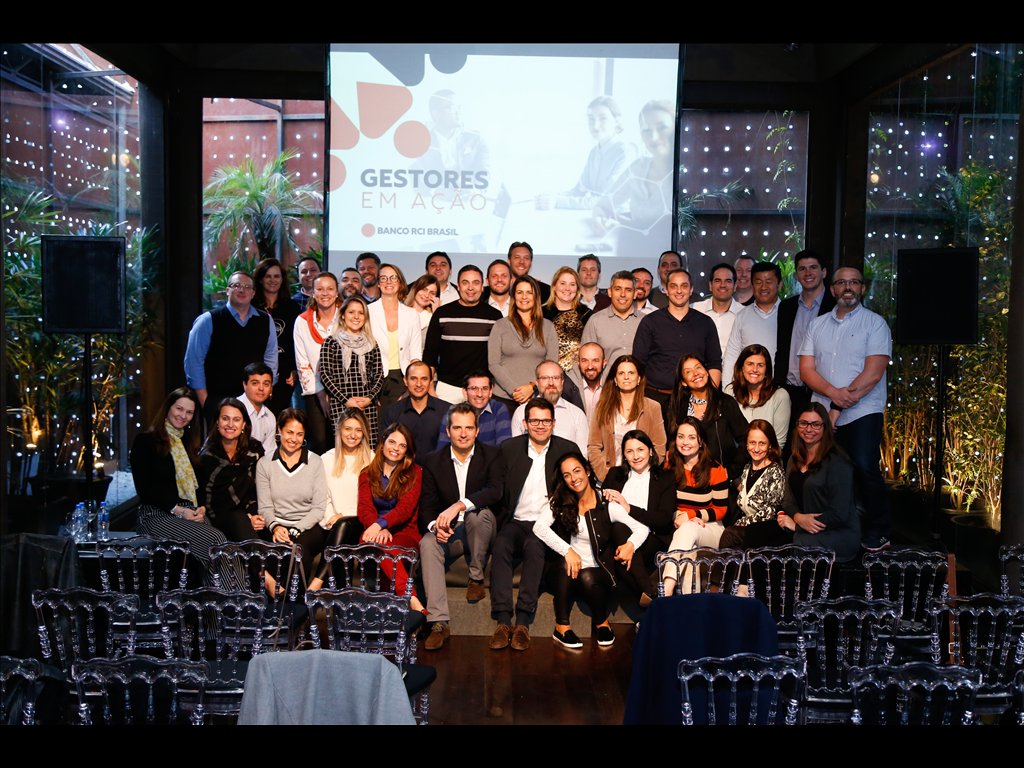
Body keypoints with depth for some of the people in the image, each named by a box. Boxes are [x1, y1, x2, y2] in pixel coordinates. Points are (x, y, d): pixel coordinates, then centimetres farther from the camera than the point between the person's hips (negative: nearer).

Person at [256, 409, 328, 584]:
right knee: (280, 547, -34)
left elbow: (319, 508, 1)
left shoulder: (315, 462, 7)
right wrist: (275, 527, -16)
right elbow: (265, 507, 6)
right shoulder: (265, 464, 11)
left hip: (308, 527, -1)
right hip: (278, 528, 1)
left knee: (300, 546, -35)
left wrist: (295, 531, -14)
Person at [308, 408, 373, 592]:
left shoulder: (372, 460, 12)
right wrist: (330, 517, -8)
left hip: (360, 524, -2)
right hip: (334, 526, 2)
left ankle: (316, 584, -44)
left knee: (343, 525, -35)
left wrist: (343, 517, -9)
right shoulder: (326, 459, 18)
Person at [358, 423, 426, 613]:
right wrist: (378, 529, -21)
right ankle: (412, 599, -49)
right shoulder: (367, 474, 17)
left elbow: (405, 508, -5)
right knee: (372, 540, -36)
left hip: (404, 532, -1)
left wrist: (380, 524, -24)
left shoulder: (414, 473, 10)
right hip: (375, 531, 1)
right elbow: (365, 509, 3)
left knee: (383, 546, -36)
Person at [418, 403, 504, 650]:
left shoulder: (491, 456, -3)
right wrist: (434, 526, -24)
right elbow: (426, 506, 0)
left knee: (478, 512, -34)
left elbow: (495, 491, -22)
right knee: (427, 544, -30)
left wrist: (459, 505, -36)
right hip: (448, 532, 2)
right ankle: (439, 622, -33)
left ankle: (477, 577, -12)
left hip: (479, 530, -2)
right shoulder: (433, 461, 3)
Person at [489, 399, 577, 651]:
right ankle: (503, 621, -32)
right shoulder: (510, 448, 10)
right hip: (515, 523, 2)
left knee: (534, 547, -33)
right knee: (500, 545, -30)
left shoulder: (567, 450, 7)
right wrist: (498, 520, -7)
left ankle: (523, 622, -32)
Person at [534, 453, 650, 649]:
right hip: (565, 574, 1)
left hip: (597, 573, -1)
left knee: (587, 578, -33)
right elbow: (539, 527, -12)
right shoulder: (560, 502, 4)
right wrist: (567, 551, -24)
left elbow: (642, 528, 1)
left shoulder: (607, 506, 1)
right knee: (565, 565, -32)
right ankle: (561, 626, -20)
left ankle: (602, 623, -5)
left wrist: (631, 544, -21)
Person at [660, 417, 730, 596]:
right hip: (678, 526, 2)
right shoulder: (670, 467, 6)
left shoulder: (716, 470, -3)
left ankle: (667, 587, -57)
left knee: (687, 529, -38)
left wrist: (690, 515, -15)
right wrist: (678, 516, -10)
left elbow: (720, 510, -1)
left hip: (710, 529, -2)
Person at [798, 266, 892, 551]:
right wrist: (833, 392, -13)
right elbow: (806, 369, 7)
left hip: (862, 412, -4)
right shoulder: (817, 325, 15)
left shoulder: (875, 323, 2)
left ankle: (877, 532, 2)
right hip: (823, 412, 4)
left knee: (865, 467, -15)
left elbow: (873, 372, -8)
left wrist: (839, 408, -12)